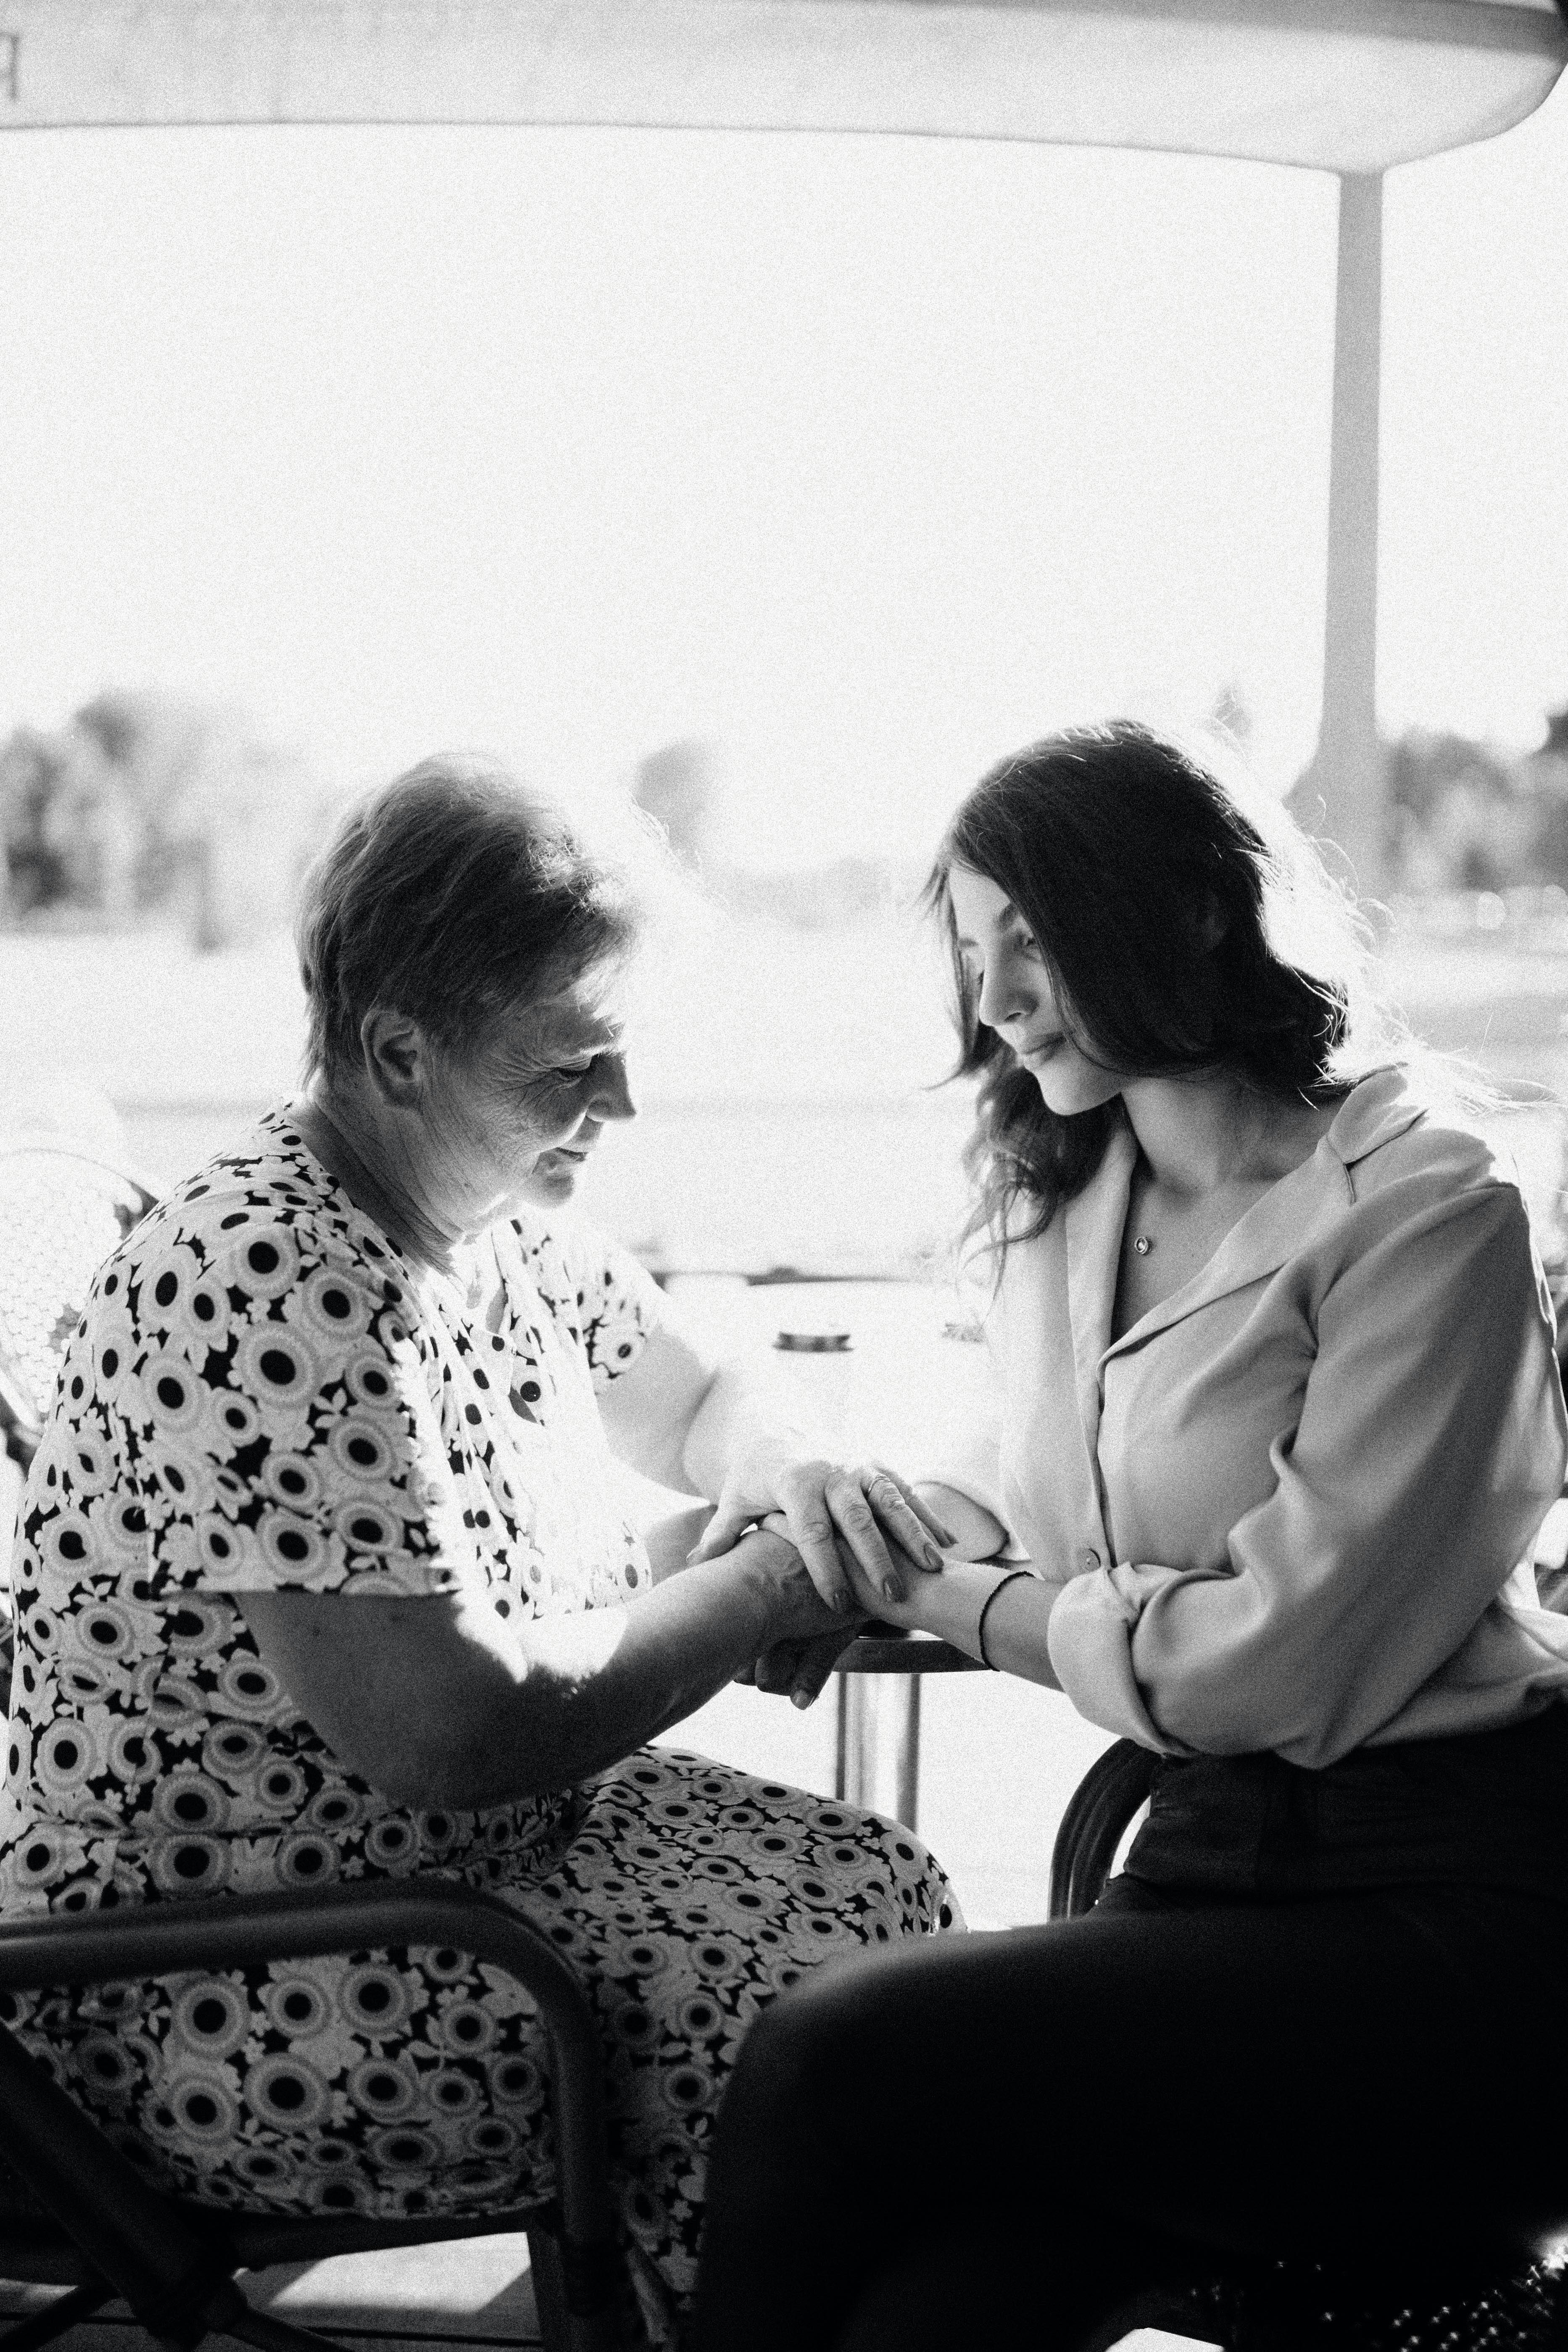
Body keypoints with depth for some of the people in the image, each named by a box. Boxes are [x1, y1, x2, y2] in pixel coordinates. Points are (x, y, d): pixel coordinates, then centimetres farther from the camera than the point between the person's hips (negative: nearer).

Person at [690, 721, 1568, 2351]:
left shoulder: (1418, 1205, -9)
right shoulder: (1062, 1203, 16)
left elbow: (1282, 1654, -13)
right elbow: (1025, 1501, 25)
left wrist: (959, 1601, -4)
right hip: (1209, 1852, 6)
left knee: (833, 2061, -25)